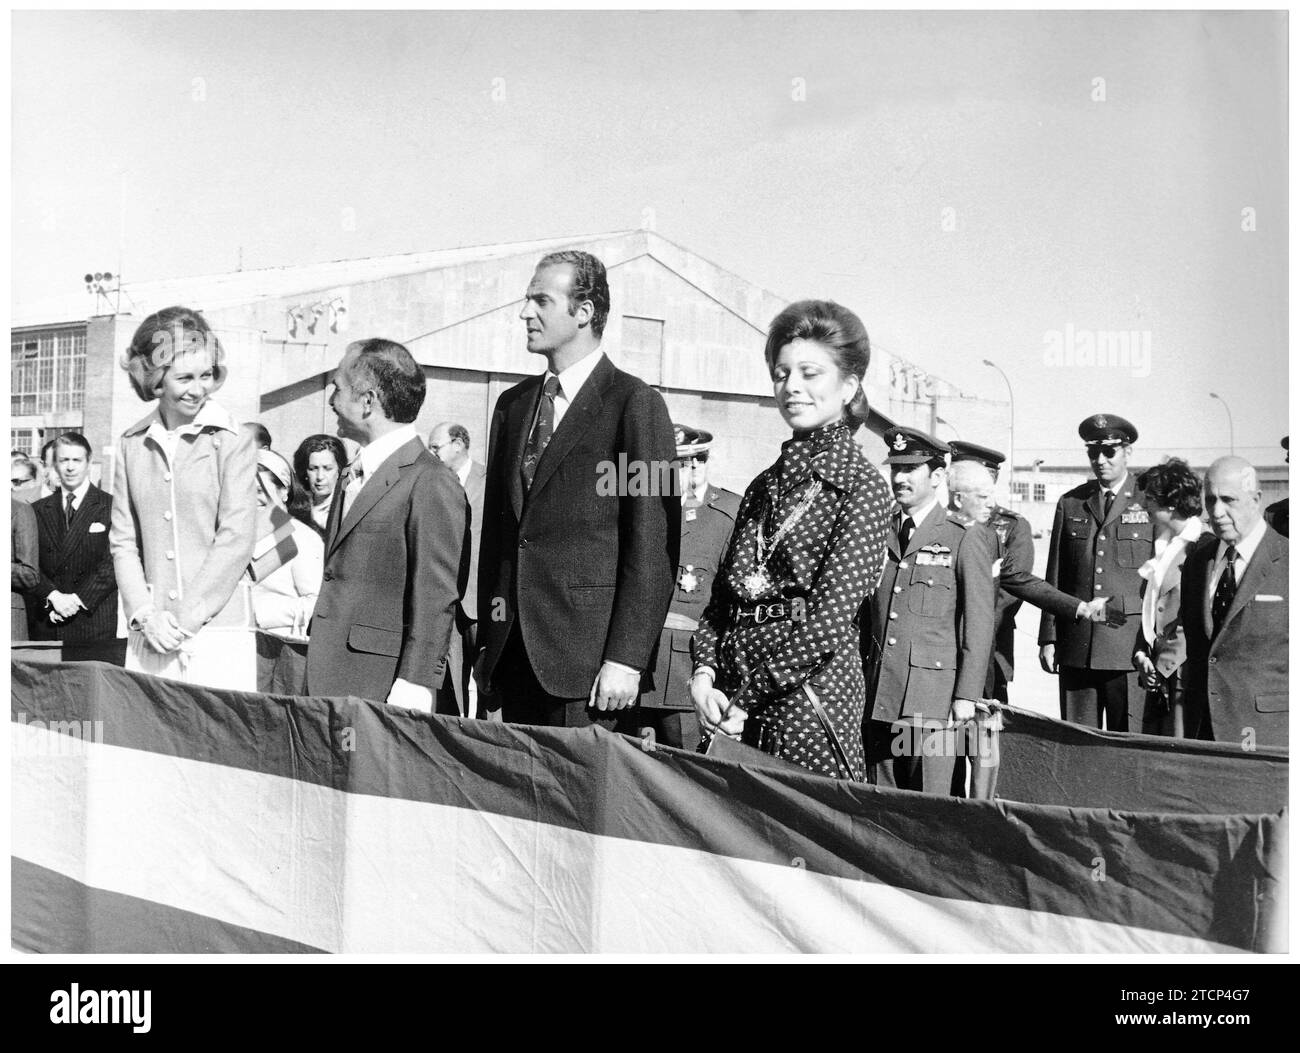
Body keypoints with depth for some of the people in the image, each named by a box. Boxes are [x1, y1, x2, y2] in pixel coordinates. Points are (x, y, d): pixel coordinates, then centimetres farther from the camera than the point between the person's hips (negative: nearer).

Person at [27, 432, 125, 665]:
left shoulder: (112, 507, 3)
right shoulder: (38, 510, 15)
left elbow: (113, 564, -4)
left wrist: (77, 599, -11)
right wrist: (53, 595, -9)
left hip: (97, 624, -3)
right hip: (46, 626, 3)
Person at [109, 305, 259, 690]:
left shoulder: (232, 440, -2)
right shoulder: (133, 444, 9)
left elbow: (236, 538, -6)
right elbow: (123, 541, 9)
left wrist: (184, 617, -9)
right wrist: (145, 614, -5)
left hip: (218, 629, -3)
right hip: (150, 636, 3)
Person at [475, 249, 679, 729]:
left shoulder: (636, 405, -6)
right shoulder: (512, 405, 16)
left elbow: (652, 547, -10)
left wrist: (626, 658, -15)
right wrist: (487, 642, 12)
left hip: (589, 656, -6)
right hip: (513, 653, 6)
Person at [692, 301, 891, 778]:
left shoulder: (862, 487, -5)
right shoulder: (765, 485, 15)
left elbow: (829, 621, -13)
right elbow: (723, 595, 14)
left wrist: (742, 693, -11)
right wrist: (705, 671, -3)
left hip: (810, 696, -6)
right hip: (736, 705, 6)